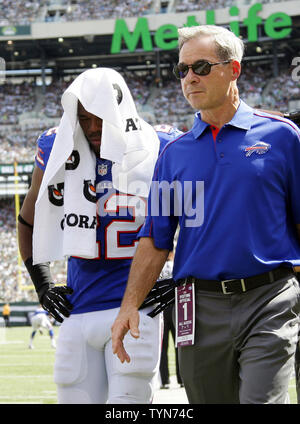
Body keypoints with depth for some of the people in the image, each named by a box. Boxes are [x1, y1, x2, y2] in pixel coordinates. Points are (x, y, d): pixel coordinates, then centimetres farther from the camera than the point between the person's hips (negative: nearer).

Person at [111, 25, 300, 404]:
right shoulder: (174, 154, 12)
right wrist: (130, 305, -1)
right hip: (202, 310, 3)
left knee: (260, 400, -15)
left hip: (269, 301, -3)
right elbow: (155, 240, 10)